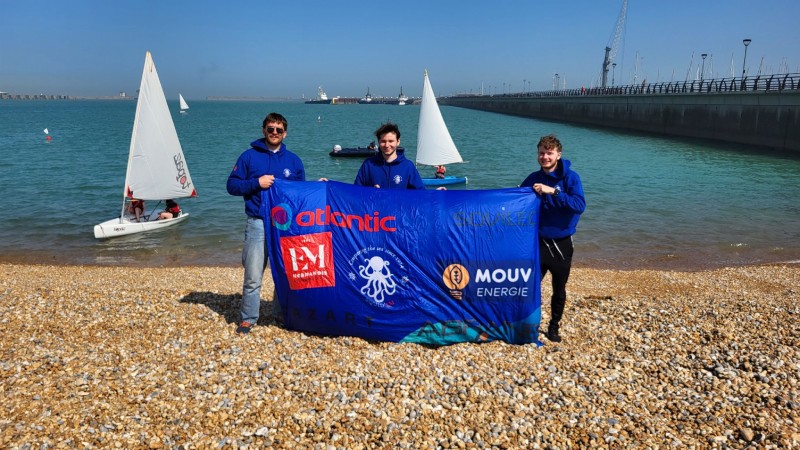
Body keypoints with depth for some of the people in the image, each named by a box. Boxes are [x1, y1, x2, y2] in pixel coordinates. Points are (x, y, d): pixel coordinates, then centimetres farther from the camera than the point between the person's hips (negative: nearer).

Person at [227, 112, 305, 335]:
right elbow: (232, 185, 2)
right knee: (253, 276, -2)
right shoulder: (249, 156, 4)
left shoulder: (293, 160, 11)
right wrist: (256, 183, -12)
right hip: (258, 224, -2)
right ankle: (248, 318, 13)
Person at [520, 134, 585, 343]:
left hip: (562, 243, -2)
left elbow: (580, 205, -24)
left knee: (559, 291, 12)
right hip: (538, 242, 2)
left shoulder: (570, 177, -10)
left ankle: (554, 327, 31)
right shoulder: (534, 179, 1)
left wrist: (553, 191, -30)